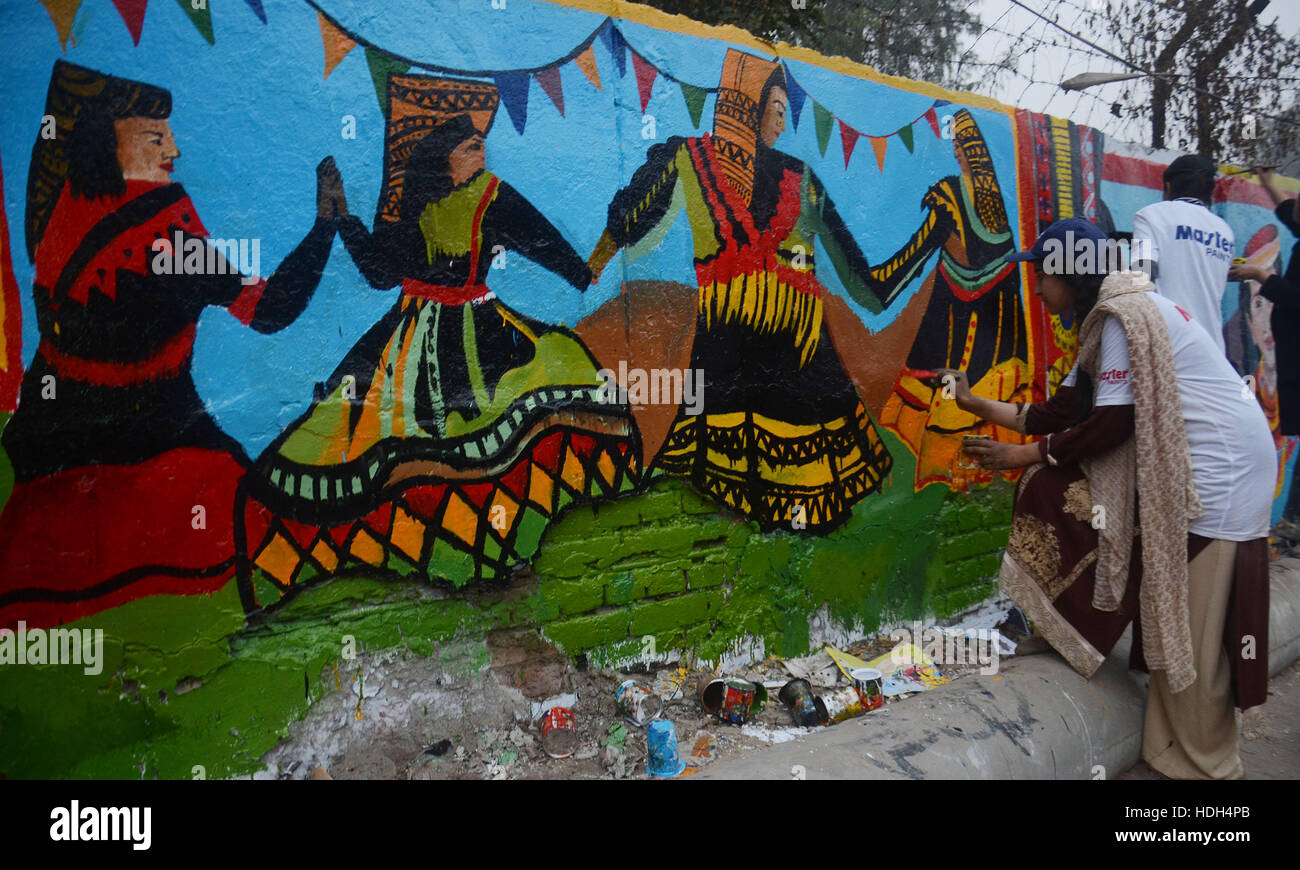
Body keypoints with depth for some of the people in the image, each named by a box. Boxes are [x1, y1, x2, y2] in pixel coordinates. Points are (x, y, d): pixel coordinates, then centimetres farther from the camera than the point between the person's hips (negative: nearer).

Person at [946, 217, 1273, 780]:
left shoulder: (1124, 315, -17)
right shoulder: (1107, 317, 13)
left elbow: (1111, 424, -20)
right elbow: (1065, 412, 10)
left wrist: (1024, 454, -10)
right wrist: (978, 405, 10)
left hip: (1218, 471, -10)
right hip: (1183, 466, 10)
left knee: (1193, 628, -2)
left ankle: (1204, 765, 12)